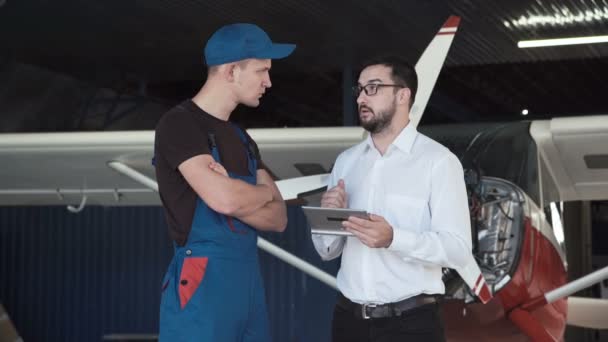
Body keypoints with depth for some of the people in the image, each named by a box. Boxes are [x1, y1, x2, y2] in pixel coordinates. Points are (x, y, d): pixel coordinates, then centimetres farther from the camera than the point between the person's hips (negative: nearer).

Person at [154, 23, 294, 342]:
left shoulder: (242, 139, 16)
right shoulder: (179, 124, -9)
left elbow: (278, 218, 9)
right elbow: (223, 199, -23)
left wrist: (237, 196, -11)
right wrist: (265, 192, -1)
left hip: (249, 281, 8)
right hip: (201, 284, -8)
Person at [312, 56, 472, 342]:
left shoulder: (438, 160, -7)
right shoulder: (346, 161, 9)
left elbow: (457, 249, -14)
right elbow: (326, 251, 10)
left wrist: (393, 238, -26)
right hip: (348, 318, 4)